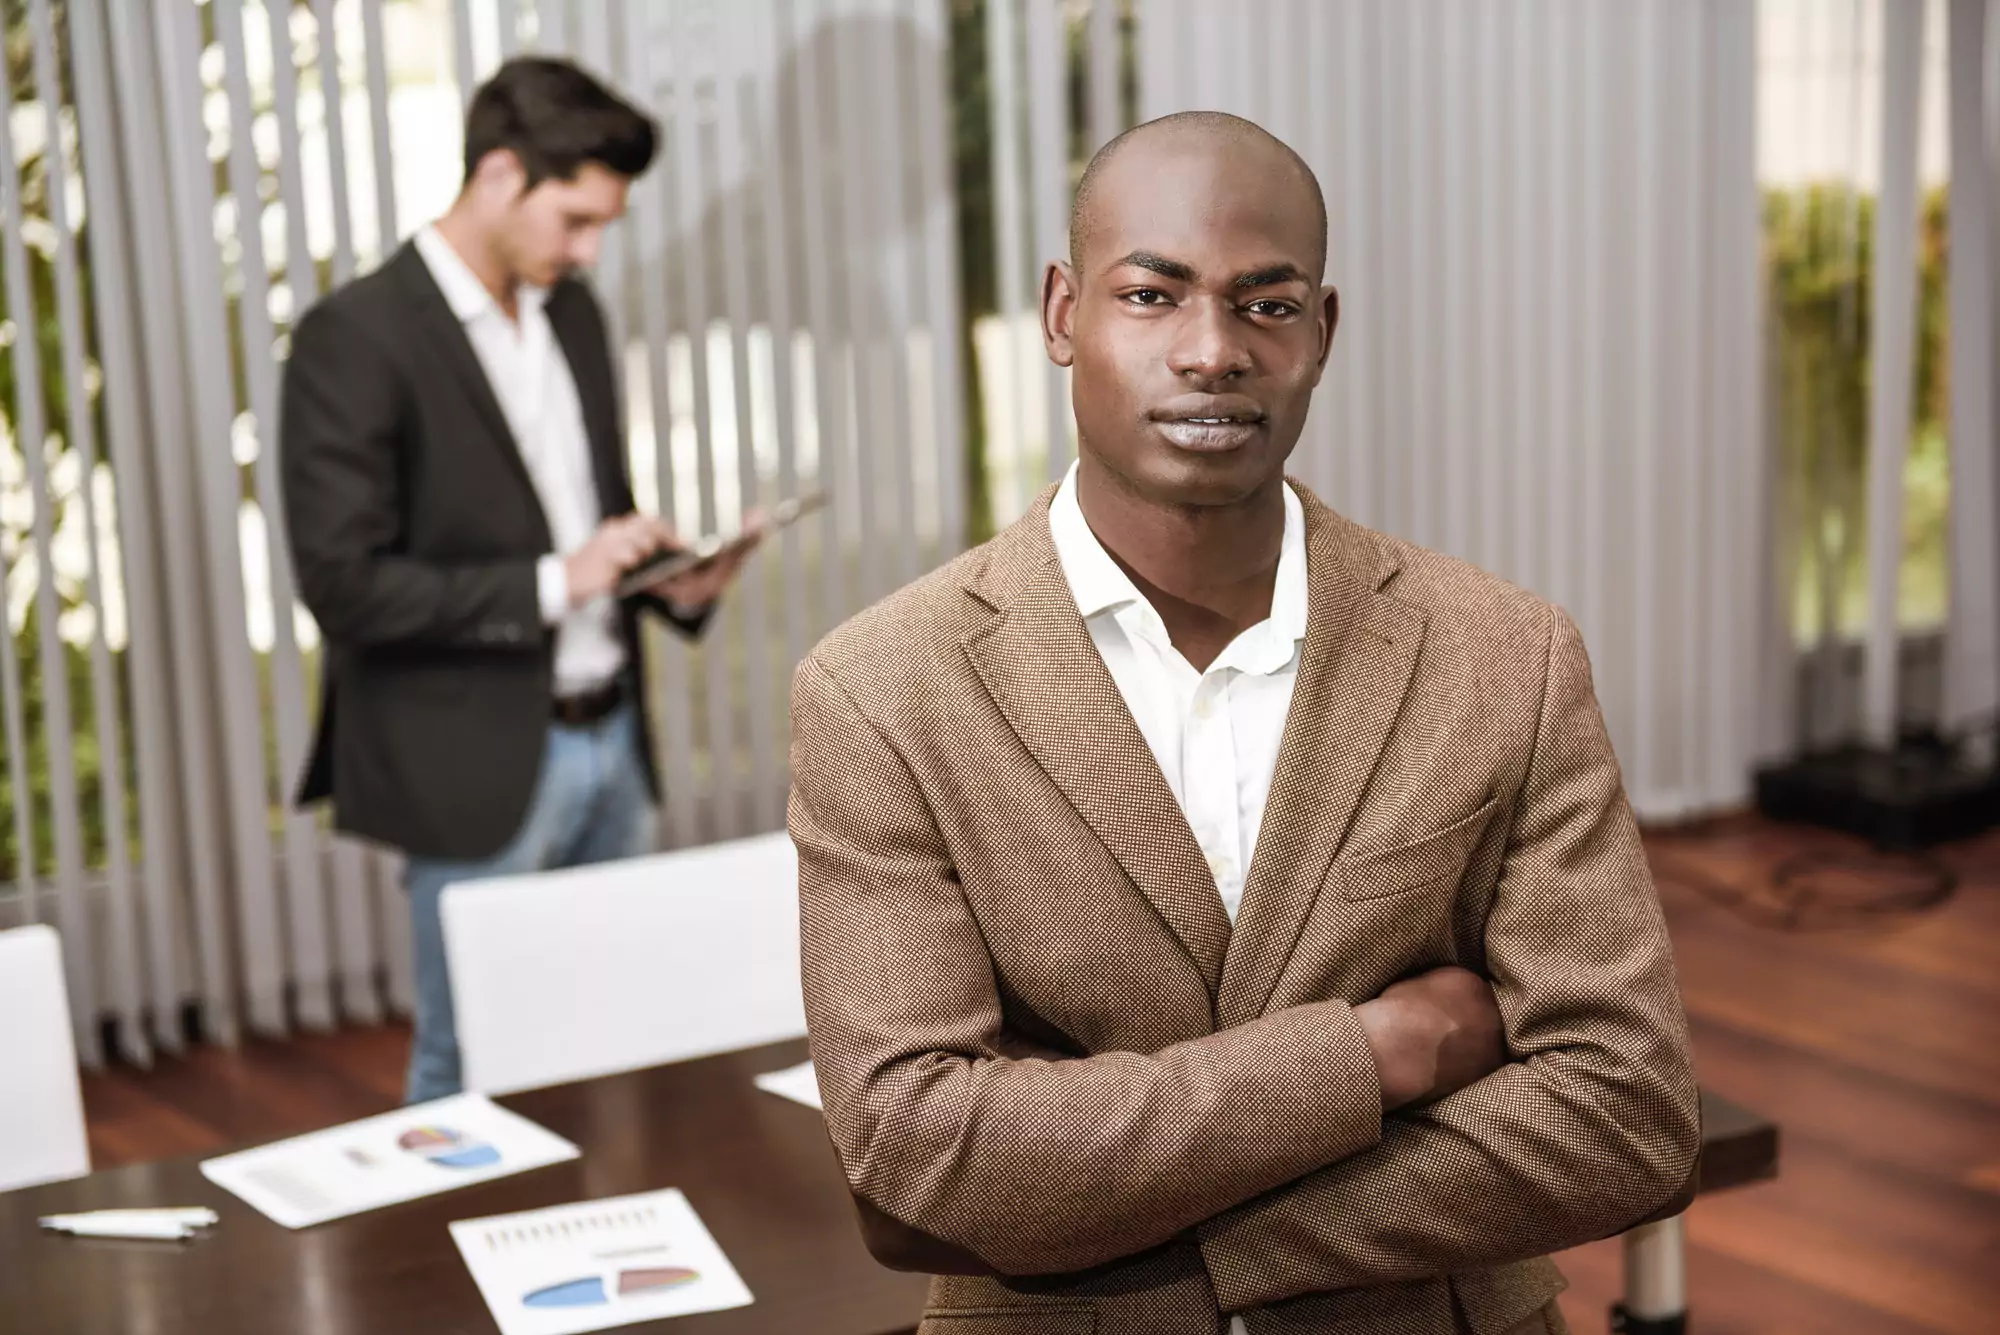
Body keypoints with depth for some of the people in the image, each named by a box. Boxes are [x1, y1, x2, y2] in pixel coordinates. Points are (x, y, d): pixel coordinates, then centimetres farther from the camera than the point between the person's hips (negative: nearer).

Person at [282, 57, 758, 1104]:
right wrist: (552, 584, -20)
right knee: (473, 1069, 4)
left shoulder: (570, 311, 10)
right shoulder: (354, 340, -14)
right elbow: (341, 581, -18)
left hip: (610, 738, 7)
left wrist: (672, 579, -1)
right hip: (476, 761, -7)